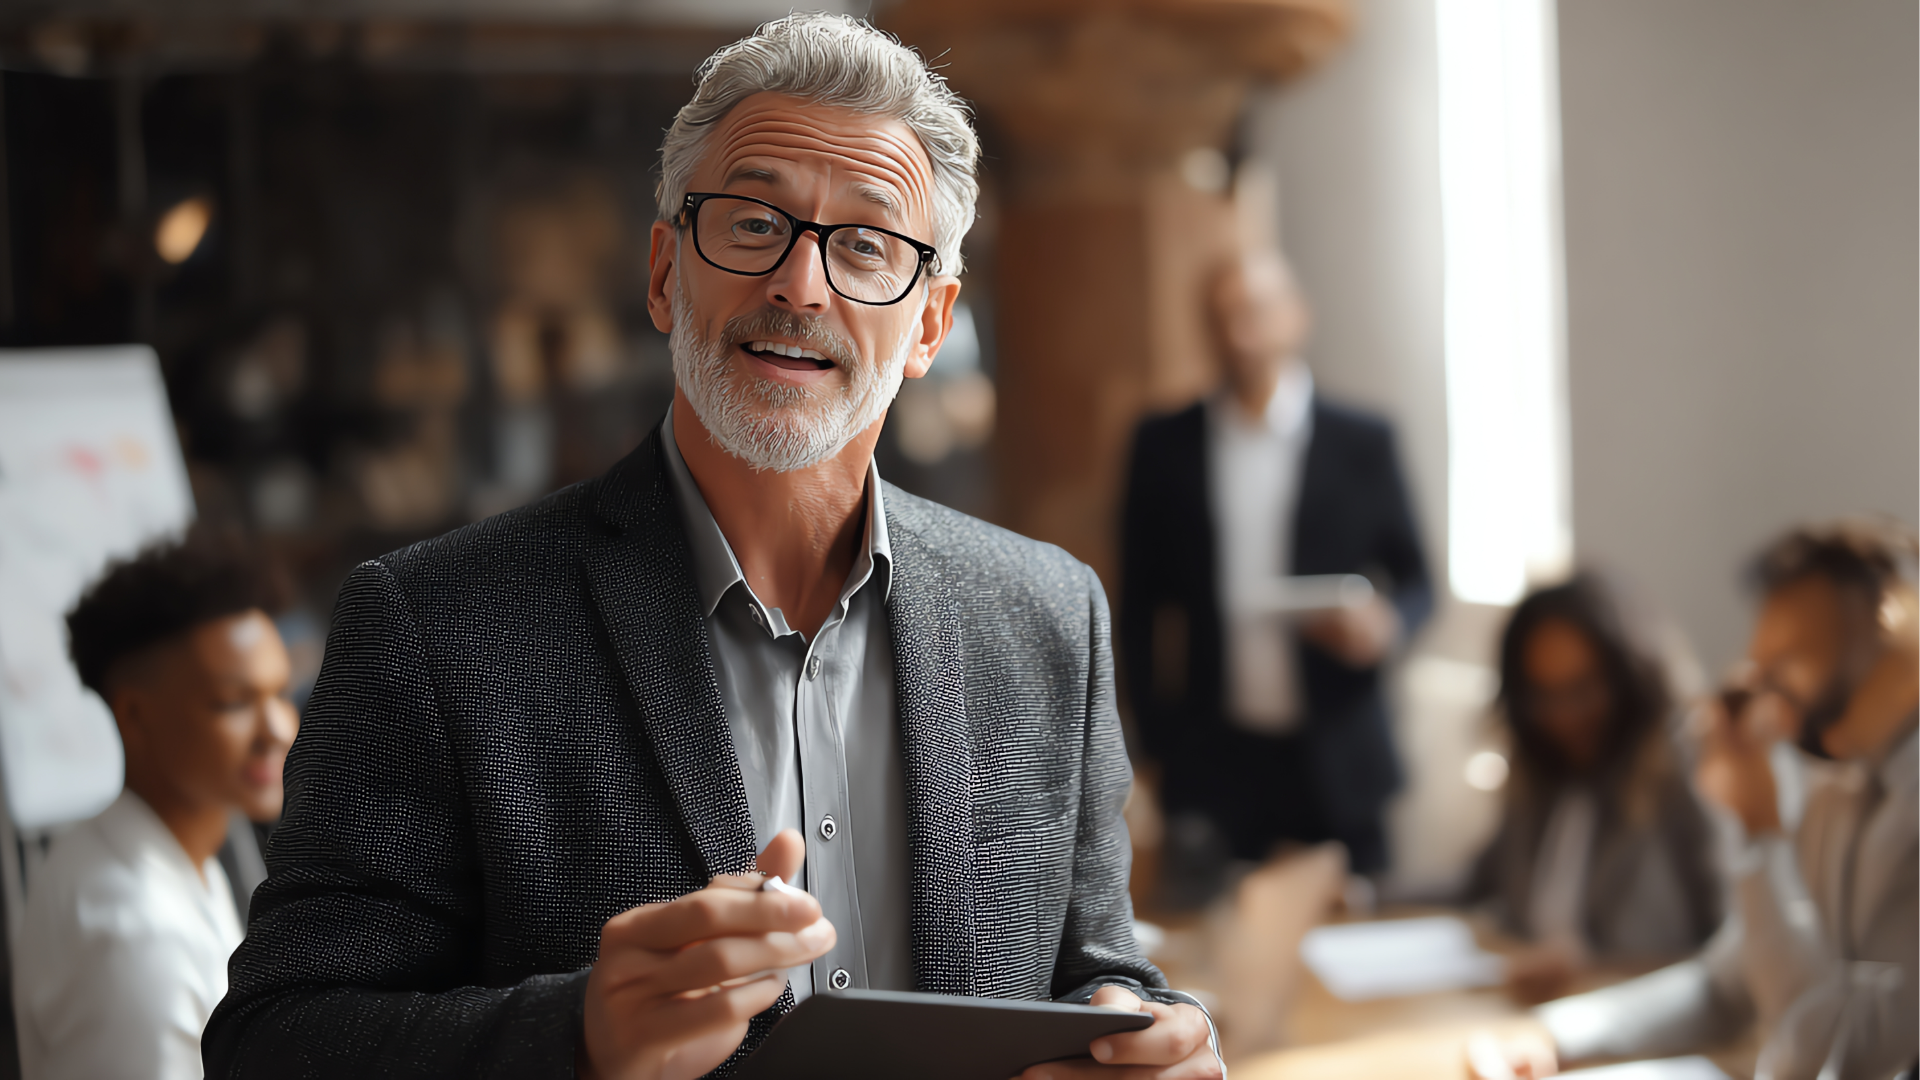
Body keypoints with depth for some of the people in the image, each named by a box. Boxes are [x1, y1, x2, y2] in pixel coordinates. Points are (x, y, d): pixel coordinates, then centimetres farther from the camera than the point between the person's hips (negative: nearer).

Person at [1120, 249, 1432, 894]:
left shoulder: (1362, 443, 4)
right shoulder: (1165, 447, 6)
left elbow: (1413, 578, 11)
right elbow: (1140, 604, 10)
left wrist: (1386, 622, -12)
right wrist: (1158, 738, 5)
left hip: (1339, 762, 0)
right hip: (1214, 762, 0)